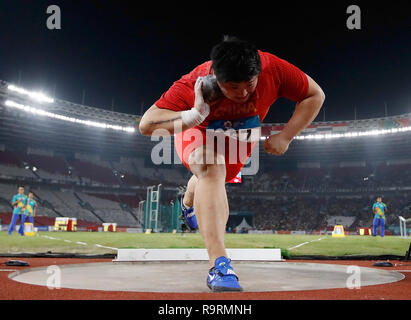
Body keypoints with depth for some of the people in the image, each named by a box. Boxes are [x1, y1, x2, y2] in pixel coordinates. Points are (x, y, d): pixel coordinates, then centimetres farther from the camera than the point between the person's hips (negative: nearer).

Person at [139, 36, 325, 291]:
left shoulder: (274, 69, -32)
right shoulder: (193, 85, -38)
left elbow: (315, 95, -18)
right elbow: (146, 125, -41)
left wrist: (285, 137, -24)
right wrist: (196, 114, -54)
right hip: (198, 133, -4)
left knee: (213, 181, 19)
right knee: (211, 170, -35)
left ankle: (189, 205, 58)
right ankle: (219, 264, -40)